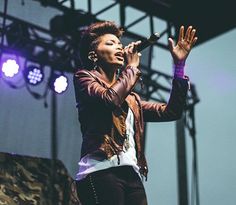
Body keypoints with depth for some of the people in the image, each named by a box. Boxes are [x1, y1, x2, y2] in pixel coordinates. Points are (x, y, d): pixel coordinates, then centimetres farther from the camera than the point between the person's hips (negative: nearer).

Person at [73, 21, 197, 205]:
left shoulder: (131, 98, 29)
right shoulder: (84, 77, 12)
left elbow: (171, 112, 19)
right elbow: (110, 99, -9)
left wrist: (179, 64, 17)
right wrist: (132, 67, 7)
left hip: (132, 175, 6)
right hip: (101, 171, -6)